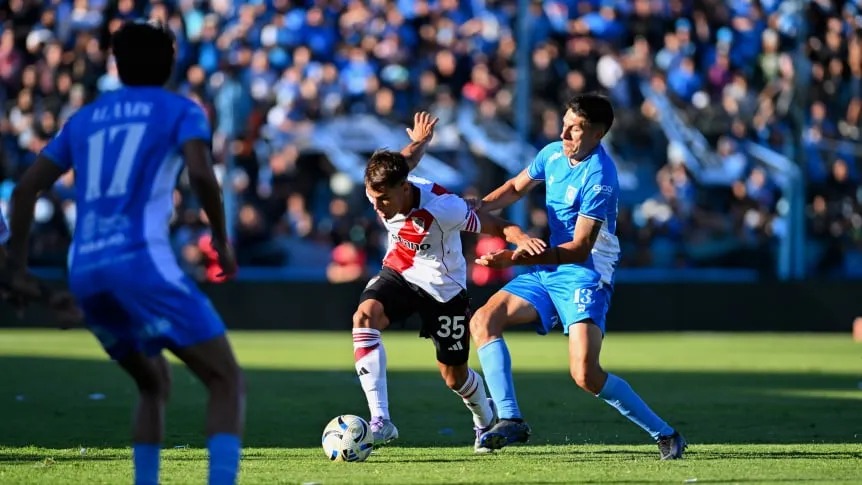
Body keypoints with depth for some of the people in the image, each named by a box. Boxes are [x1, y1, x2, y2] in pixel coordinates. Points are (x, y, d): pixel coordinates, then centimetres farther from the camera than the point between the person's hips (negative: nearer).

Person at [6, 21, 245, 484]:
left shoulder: (84, 118, 24)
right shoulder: (180, 110, 9)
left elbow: (26, 188, 19)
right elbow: (200, 173, -11)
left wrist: (16, 264, 26)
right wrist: (221, 238, 1)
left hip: (85, 272, 6)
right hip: (141, 260, -6)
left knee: (154, 383, 25)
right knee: (226, 380, -2)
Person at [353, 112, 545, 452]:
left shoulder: (442, 207, -34)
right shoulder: (383, 187, -19)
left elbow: (494, 225, -25)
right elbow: (404, 162, 4)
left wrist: (520, 238, -47)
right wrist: (419, 142, 27)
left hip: (443, 287, -4)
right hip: (399, 274, 4)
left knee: (454, 376, 9)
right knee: (365, 315, -29)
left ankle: (485, 420, 47)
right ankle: (380, 421, -32)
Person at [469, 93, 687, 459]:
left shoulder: (598, 178, -22)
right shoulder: (553, 154, 4)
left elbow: (579, 248, -23)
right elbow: (516, 188, 23)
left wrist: (517, 258, -29)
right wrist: (476, 207, 5)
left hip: (584, 275, -9)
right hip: (546, 269, 9)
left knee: (586, 375, -22)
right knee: (483, 321, -5)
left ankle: (663, 434, -8)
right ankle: (510, 420, -10)